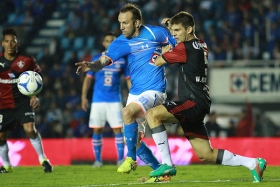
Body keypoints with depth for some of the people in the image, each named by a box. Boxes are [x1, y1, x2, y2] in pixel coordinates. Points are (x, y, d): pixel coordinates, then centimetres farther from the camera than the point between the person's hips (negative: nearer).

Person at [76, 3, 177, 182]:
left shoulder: (156, 33, -8)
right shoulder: (121, 42, -2)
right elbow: (104, 60, -17)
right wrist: (91, 65, -37)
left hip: (154, 90, -6)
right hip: (135, 92, 6)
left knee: (127, 112, -30)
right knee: (133, 139, 4)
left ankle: (131, 159, -15)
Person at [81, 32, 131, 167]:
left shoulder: (121, 60, 4)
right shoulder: (96, 60, 4)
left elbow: (128, 79, 9)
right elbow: (88, 79, 9)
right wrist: (84, 97, 2)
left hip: (115, 100, -1)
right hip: (98, 100, 1)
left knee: (117, 129, -6)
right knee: (97, 130, 1)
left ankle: (121, 159, 0)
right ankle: (98, 160, 9)